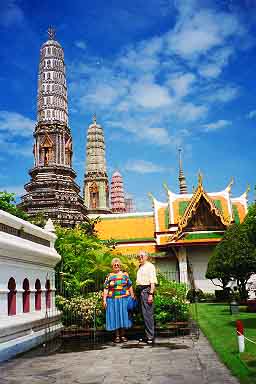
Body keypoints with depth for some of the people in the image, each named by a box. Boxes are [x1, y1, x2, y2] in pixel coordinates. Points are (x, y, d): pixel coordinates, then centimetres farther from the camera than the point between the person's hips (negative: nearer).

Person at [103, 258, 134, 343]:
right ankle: (117, 336, 13)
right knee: (115, 317, 3)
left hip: (124, 299, 1)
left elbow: (130, 287, 8)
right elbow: (106, 289, 0)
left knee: (123, 316, 6)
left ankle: (122, 335, 18)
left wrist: (132, 296, 2)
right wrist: (104, 300, -5)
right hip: (113, 300, -1)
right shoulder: (109, 276, 3)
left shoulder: (125, 275, 7)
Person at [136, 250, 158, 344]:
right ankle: (147, 335, 19)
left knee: (148, 314, -8)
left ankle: (150, 336, -2)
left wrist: (151, 294, -19)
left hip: (146, 290, -8)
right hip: (140, 291, 9)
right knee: (144, 314, 11)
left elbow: (152, 282, -13)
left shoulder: (150, 266, -6)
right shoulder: (140, 267, 19)